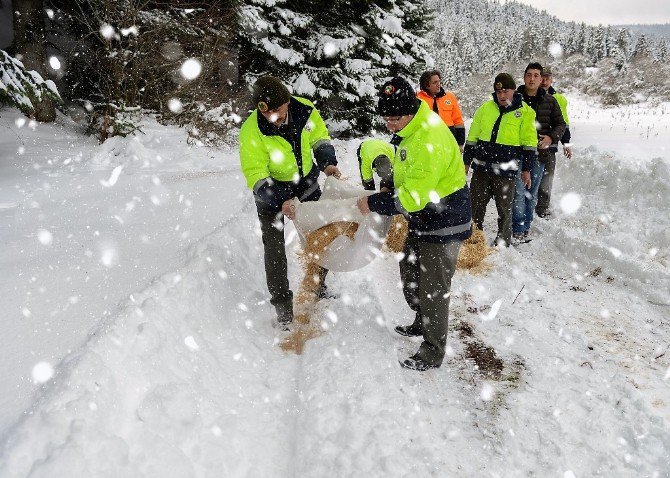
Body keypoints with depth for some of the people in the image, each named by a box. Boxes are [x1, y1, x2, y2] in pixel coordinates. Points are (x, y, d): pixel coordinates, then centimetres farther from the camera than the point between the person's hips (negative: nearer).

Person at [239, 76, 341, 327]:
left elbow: (320, 136, -1)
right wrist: (280, 200, -40)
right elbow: (255, 175, -27)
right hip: (272, 187, -4)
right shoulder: (251, 132, -31)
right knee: (274, 246, -4)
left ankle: (318, 285, 35)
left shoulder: (304, 109, -20)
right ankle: (283, 305, 11)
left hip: (306, 178, 4)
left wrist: (327, 163, -17)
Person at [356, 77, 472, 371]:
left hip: (443, 225, -10)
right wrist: (388, 192, 5)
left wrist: (374, 204, -21)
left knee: (433, 289, 1)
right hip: (421, 222, 10)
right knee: (409, 274, 23)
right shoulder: (410, 131, 4)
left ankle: (433, 353, 17)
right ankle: (422, 323, 45)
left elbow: (415, 197, -30)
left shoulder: (430, 141, -29)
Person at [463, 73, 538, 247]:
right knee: (475, 205, 10)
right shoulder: (485, 108, 6)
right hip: (481, 167, 3)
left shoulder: (525, 112, -1)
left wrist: (526, 169, -2)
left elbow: (530, 143, 2)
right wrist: (466, 161, 9)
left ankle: (503, 242, 21)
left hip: (506, 171, -3)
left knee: (504, 208, 6)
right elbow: (472, 136, 12)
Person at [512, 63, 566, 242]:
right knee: (519, 191, -8)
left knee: (532, 193, 12)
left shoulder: (549, 100, 6)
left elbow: (560, 124, 12)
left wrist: (551, 137, -8)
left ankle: (526, 227, 24)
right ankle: (518, 230, 0)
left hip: (540, 153, 3)